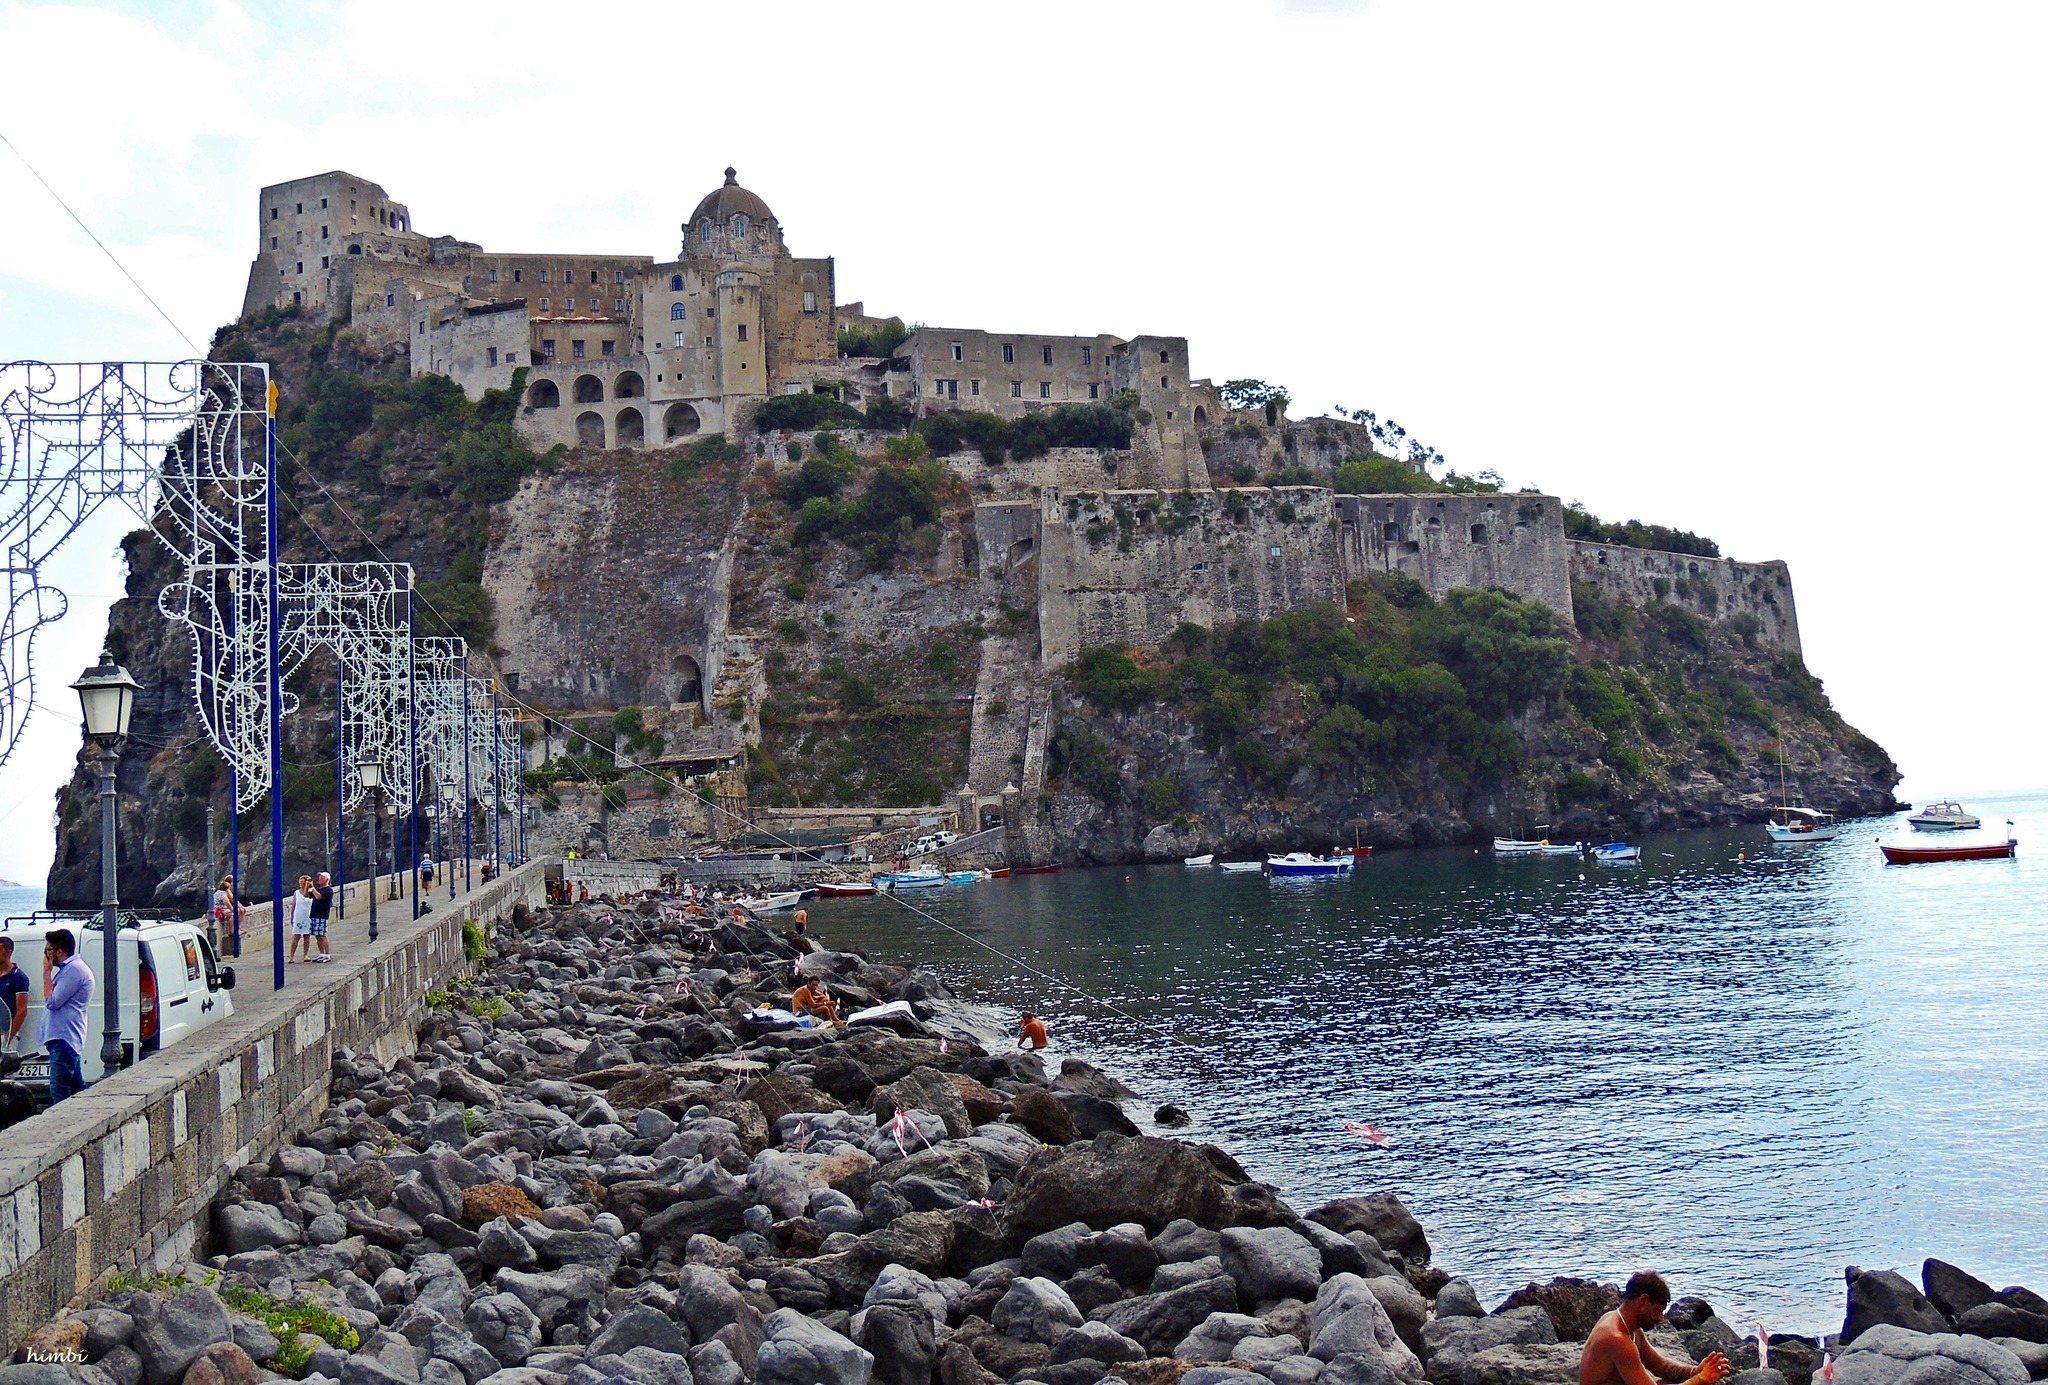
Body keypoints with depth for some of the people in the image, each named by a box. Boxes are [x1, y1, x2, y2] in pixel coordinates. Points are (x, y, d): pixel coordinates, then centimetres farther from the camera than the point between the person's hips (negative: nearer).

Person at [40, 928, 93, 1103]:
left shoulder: (74, 969, -14)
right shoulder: (68, 968, 20)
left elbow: (52, 1001, -16)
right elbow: (52, 1000, 23)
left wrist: (47, 973, -9)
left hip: (64, 1040, -11)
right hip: (64, 1038, 11)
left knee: (59, 1092, -16)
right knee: (77, 1089, 13)